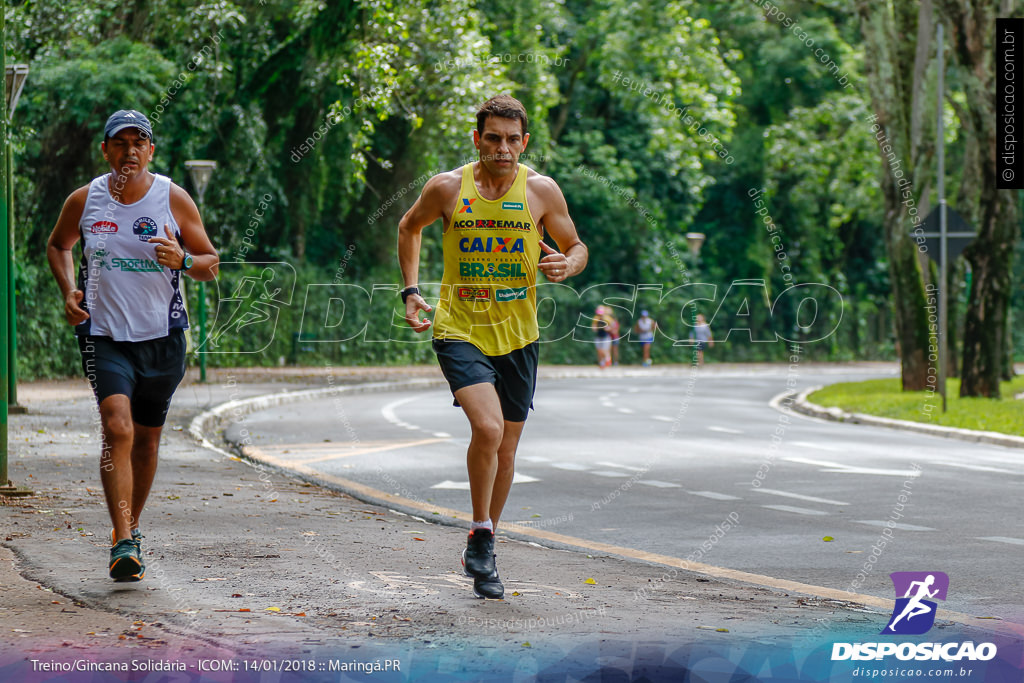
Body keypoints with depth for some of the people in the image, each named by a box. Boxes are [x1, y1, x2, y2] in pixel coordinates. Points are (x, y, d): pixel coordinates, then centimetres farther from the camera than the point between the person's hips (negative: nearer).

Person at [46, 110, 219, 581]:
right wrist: (68, 290, 1)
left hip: (162, 338, 1)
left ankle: (131, 527, 34)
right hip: (104, 336, -1)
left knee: (146, 439, 12)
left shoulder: (174, 199, -2)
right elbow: (58, 245, 19)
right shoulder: (84, 201, 0)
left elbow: (211, 265, 3)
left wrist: (183, 260, -19)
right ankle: (123, 542, -24)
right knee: (117, 428, -20)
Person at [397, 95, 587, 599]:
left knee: (506, 448, 10)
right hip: (459, 331, -2)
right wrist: (411, 290, 6)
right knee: (488, 428, -24)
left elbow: (576, 246, 9)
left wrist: (567, 265, -15)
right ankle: (479, 534, -4)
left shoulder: (541, 191, -3)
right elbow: (409, 227, 15)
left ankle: (484, 556, 28)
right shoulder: (447, 188, -5)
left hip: (517, 336, 3)